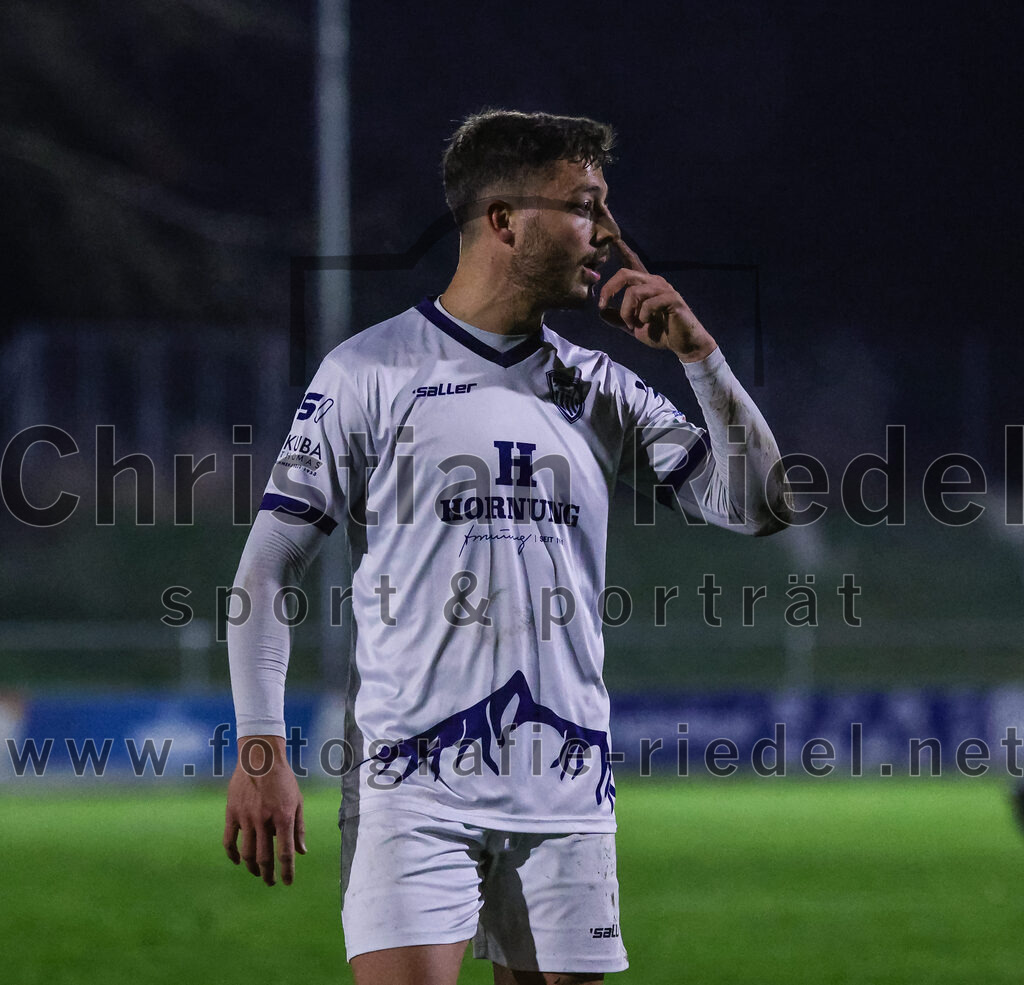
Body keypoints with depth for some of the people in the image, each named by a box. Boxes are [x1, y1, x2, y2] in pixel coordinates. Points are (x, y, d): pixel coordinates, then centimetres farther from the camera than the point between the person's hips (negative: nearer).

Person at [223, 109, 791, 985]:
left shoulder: (601, 390, 13)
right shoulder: (370, 373, 1)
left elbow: (756, 505, 10)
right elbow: (266, 572, 1)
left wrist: (698, 352, -1)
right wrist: (261, 754, -8)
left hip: (567, 788, 4)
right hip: (412, 786, -4)